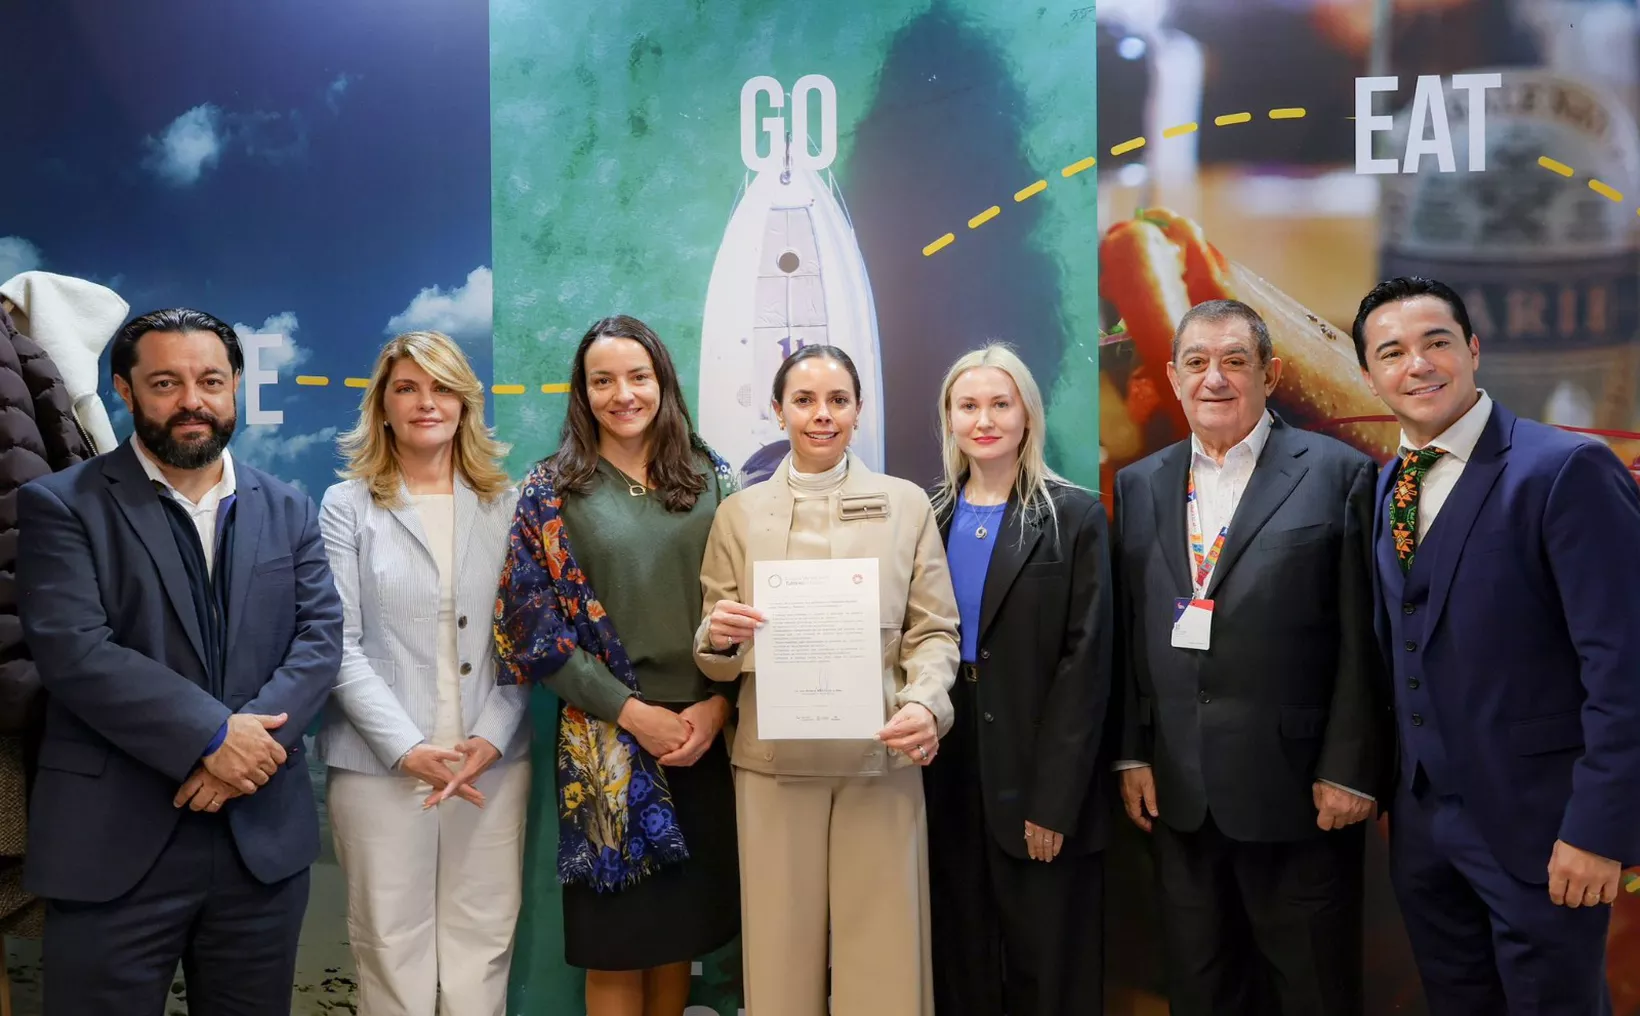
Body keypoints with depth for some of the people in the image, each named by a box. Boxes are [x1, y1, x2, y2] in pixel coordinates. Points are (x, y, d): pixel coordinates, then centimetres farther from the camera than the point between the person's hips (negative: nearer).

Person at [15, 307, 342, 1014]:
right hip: (112, 842, -3)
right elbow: (73, 651, -13)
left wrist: (254, 736, -15)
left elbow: (321, 637, 2)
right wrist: (212, 736, -18)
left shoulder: (288, 510, 10)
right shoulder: (60, 505, -1)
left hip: (264, 836, 4)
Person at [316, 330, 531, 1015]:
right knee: (392, 944, 6)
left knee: (484, 943, 6)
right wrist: (409, 748, -12)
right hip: (381, 762, -1)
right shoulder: (346, 507, 2)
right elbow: (338, 645, -4)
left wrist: (491, 737, -8)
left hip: (493, 760, 2)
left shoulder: (505, 504, 8)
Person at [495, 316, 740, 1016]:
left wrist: (717, 705, -9)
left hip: (707, 733, 2)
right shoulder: (553, 491, 0)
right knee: (616, 943, 5)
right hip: (608, 738, -2)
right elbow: (539, 625, -5)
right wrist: (634, 712, -11)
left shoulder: (712, 478, 5)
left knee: (685, 927, 12)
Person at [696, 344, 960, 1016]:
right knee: (781, 950, 6)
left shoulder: (907, 504, 6)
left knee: (883, 954, 4)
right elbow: (717, 655, 8)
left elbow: (935, 631, 3)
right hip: (773, 759, 1)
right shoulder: (740, 512, 7)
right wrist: (718, 637, -15)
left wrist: (925, 703, -16)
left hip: (880, 756, 0)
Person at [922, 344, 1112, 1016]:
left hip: (1039, 782, -3)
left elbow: (1085, 664, -9)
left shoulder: (1075, 518, -4)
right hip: (945, 773, 3)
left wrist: (1054, 798, -14)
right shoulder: (928, 517, 7)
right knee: (960, 961, 12)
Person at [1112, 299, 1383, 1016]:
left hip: (1296, 788, -3)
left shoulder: (1338, 474, -3)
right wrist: (1131, 754, 4)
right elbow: (1127, 633, 9)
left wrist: (1349, 770, -10)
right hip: (1177, 791, 4)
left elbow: (1361, 639, -6)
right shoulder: (1139, 486, 9)